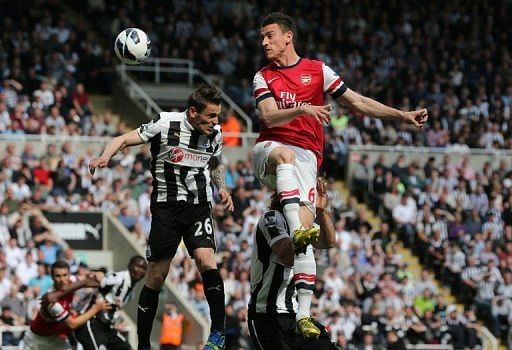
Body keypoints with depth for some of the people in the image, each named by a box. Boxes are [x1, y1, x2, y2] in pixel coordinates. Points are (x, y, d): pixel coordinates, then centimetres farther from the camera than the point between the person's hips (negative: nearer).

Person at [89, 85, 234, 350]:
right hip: (166, 206, -2)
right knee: (156, 276, -1)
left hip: (199, 206, 2)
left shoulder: (214, 133, 4)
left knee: (206, 261, -22)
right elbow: (124, 139, -7)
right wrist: (105, 157, -26)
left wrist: (222, 188, 9)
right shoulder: (165, 124, -10)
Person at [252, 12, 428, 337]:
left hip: (305, 156, 0)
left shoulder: (318, 70, 10)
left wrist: (402, 115, 4)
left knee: (305, 226, -15)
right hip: (269, 149, 0)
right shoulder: (263, 77, 10)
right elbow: (270, 117, -6)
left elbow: (356, 102, 11)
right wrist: (302, 109, -25)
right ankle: (296, 229, -56)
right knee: (286, 155, -39)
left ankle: (304, 314, -18)